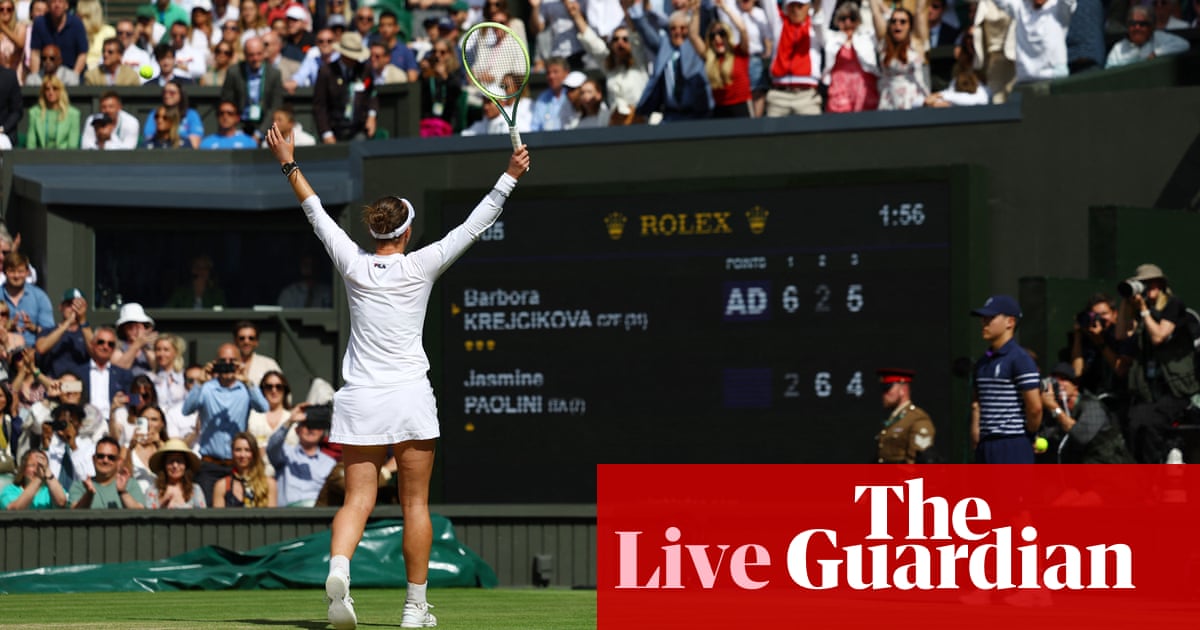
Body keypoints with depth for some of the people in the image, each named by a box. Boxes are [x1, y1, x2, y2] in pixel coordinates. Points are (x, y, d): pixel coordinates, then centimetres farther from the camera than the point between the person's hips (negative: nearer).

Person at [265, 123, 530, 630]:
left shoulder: (353, 265, 1)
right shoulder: (421, 266, -3)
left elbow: (317, 213, 13)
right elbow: (474, 226, 1)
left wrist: (289, 166, 24)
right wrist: (511, 176, 6)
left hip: (360, 399, 2)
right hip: (410, 398, -2)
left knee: (357, 498, 0)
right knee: (415, 503, 6)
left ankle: (338, 568, -29)